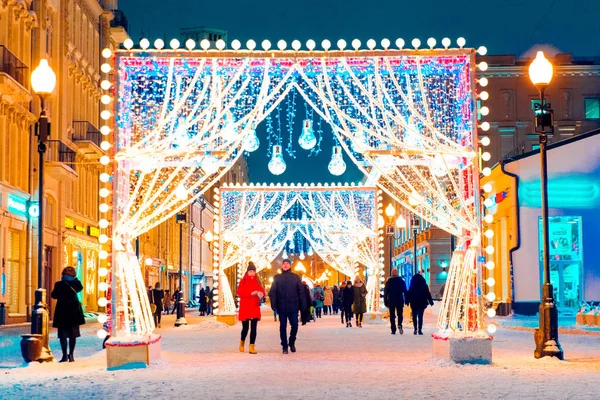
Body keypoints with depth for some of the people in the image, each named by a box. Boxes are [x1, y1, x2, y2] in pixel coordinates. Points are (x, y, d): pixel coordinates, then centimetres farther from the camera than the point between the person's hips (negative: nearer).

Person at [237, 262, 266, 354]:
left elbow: (262, 291, 4)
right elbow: (240, 293, -11)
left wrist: (261, 293, -20)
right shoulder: (243, 281, 0)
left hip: (255, 307, 2)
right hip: (245, 307, -2)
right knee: (245, 327, 5)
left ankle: (251, 347, -7)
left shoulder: (257, 281, 10)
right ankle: (242, 343, 31)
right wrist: (251, 293, -21)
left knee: (253, 328, -6)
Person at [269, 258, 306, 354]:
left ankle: (292, 343, 20)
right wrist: (273, 304, -7)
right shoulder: (277, 278, 7)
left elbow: (301, 291, 5)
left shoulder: (295, 277, 7)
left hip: (293, 306, 0)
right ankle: (284, 346, 11)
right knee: (283, 326, 3)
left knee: (294, 325, -3)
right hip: (282, 307, 0)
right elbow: (272, 292, 3)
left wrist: (303, 305, -2)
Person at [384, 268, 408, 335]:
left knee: (392, 316, 4)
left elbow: (385, 292, 1)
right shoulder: (401, 281, 1)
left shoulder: (388, 282, 0)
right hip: (400, 301, 0)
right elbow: (405, 291, 1)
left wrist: (385, 302, 5)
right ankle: (399, 325, -20)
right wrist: (406, 300, 6)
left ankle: (393, 330, 0)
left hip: (391, 301, 0)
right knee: (400, 314, 8)